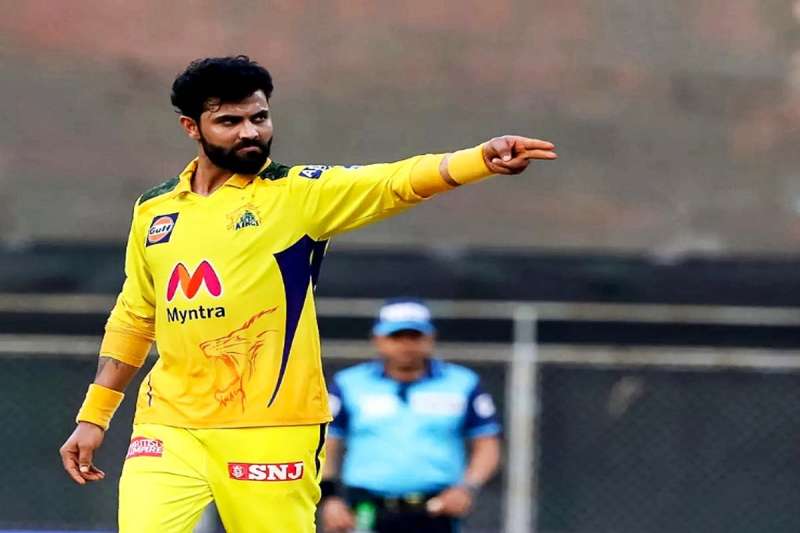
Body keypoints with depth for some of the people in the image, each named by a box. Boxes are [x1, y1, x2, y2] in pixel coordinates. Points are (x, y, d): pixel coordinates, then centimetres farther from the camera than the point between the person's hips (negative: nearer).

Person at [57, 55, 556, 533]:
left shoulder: (298, 193, -2)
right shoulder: (154, 210, 11)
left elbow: (397, 182, -17)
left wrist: (484, 158, -34)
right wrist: (93, 417, 21)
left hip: (272, 432, -3)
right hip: (169, 427, 3)